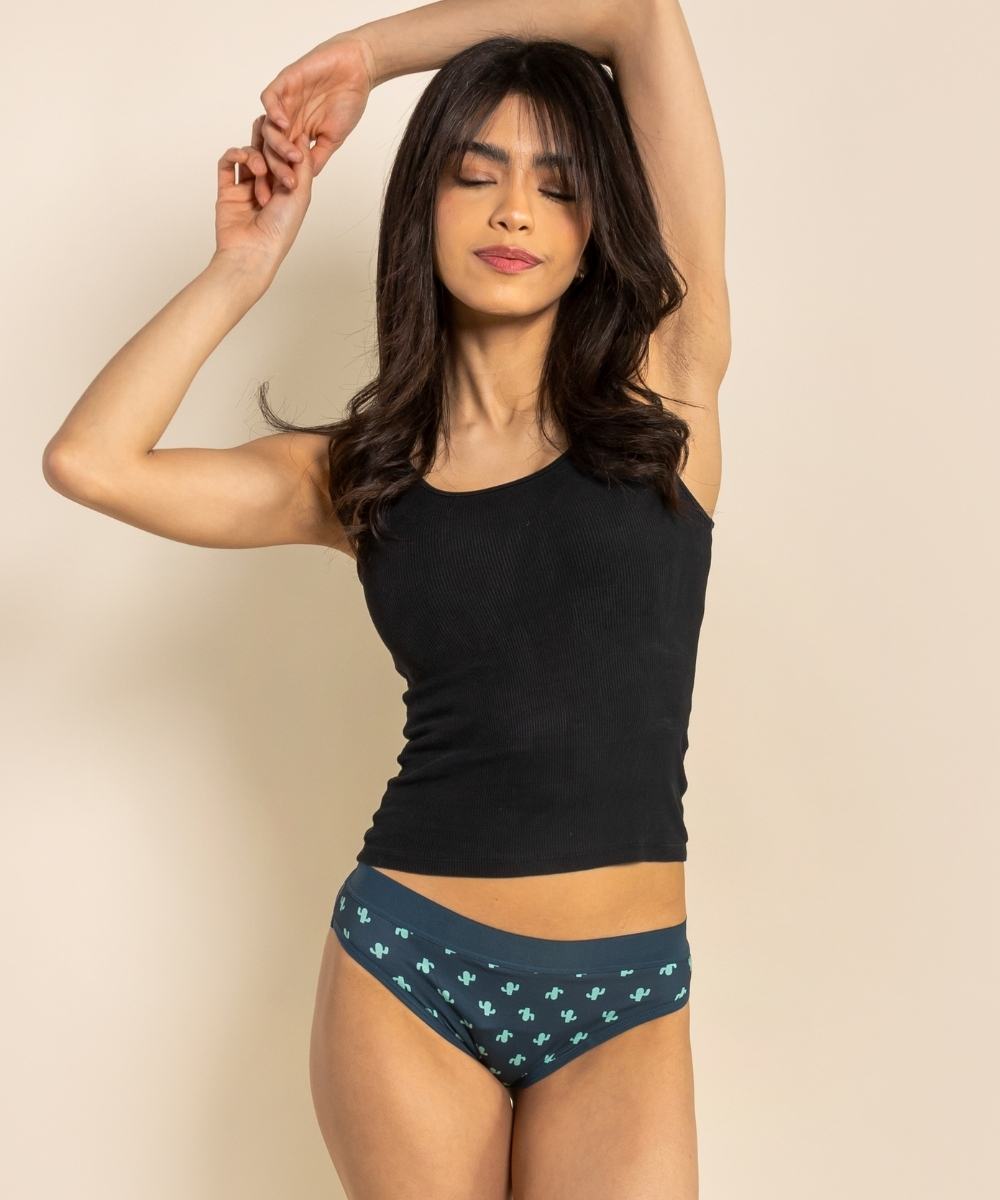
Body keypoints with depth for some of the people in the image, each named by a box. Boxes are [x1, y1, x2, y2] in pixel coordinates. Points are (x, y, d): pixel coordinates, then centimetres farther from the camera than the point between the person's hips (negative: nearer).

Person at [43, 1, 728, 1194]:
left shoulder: (664, 388, -2)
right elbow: (88, 459, -10)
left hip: (625, 995, 0)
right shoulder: (358, 470, 3)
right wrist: (245, 263, 0)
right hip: (408, 961, 1)